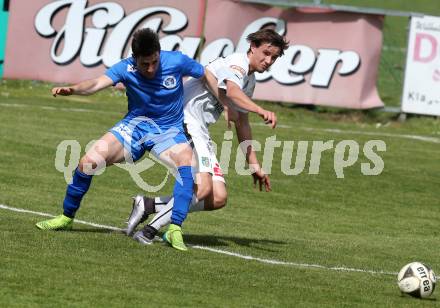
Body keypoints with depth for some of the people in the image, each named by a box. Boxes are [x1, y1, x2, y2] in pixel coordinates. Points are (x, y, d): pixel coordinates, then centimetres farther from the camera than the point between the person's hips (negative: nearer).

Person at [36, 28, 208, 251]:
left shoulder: (177, 62, -16)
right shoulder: (126, 68, -16)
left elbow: (207, 75, 1)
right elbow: (98, 83, -31)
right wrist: (72, 89, -50)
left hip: (169, 130, -1)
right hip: (136, 125, 1)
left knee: (187, 161, -32)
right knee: (89, 162, -13)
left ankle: (175, 229, -28)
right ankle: (66, 217, 10)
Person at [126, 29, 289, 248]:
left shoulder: (250, 80, 22)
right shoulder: (238, 62, -8)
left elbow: (241, 123, 30)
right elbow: (232, 91, -31)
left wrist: (254, 165, 29)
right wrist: (261, 111, -46)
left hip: (200, 135, 10)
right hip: (185, 122, -10)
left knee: (218, 198, -2)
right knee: (203, 188, -27)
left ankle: (148, 205, 3)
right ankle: (151, 230, -17)